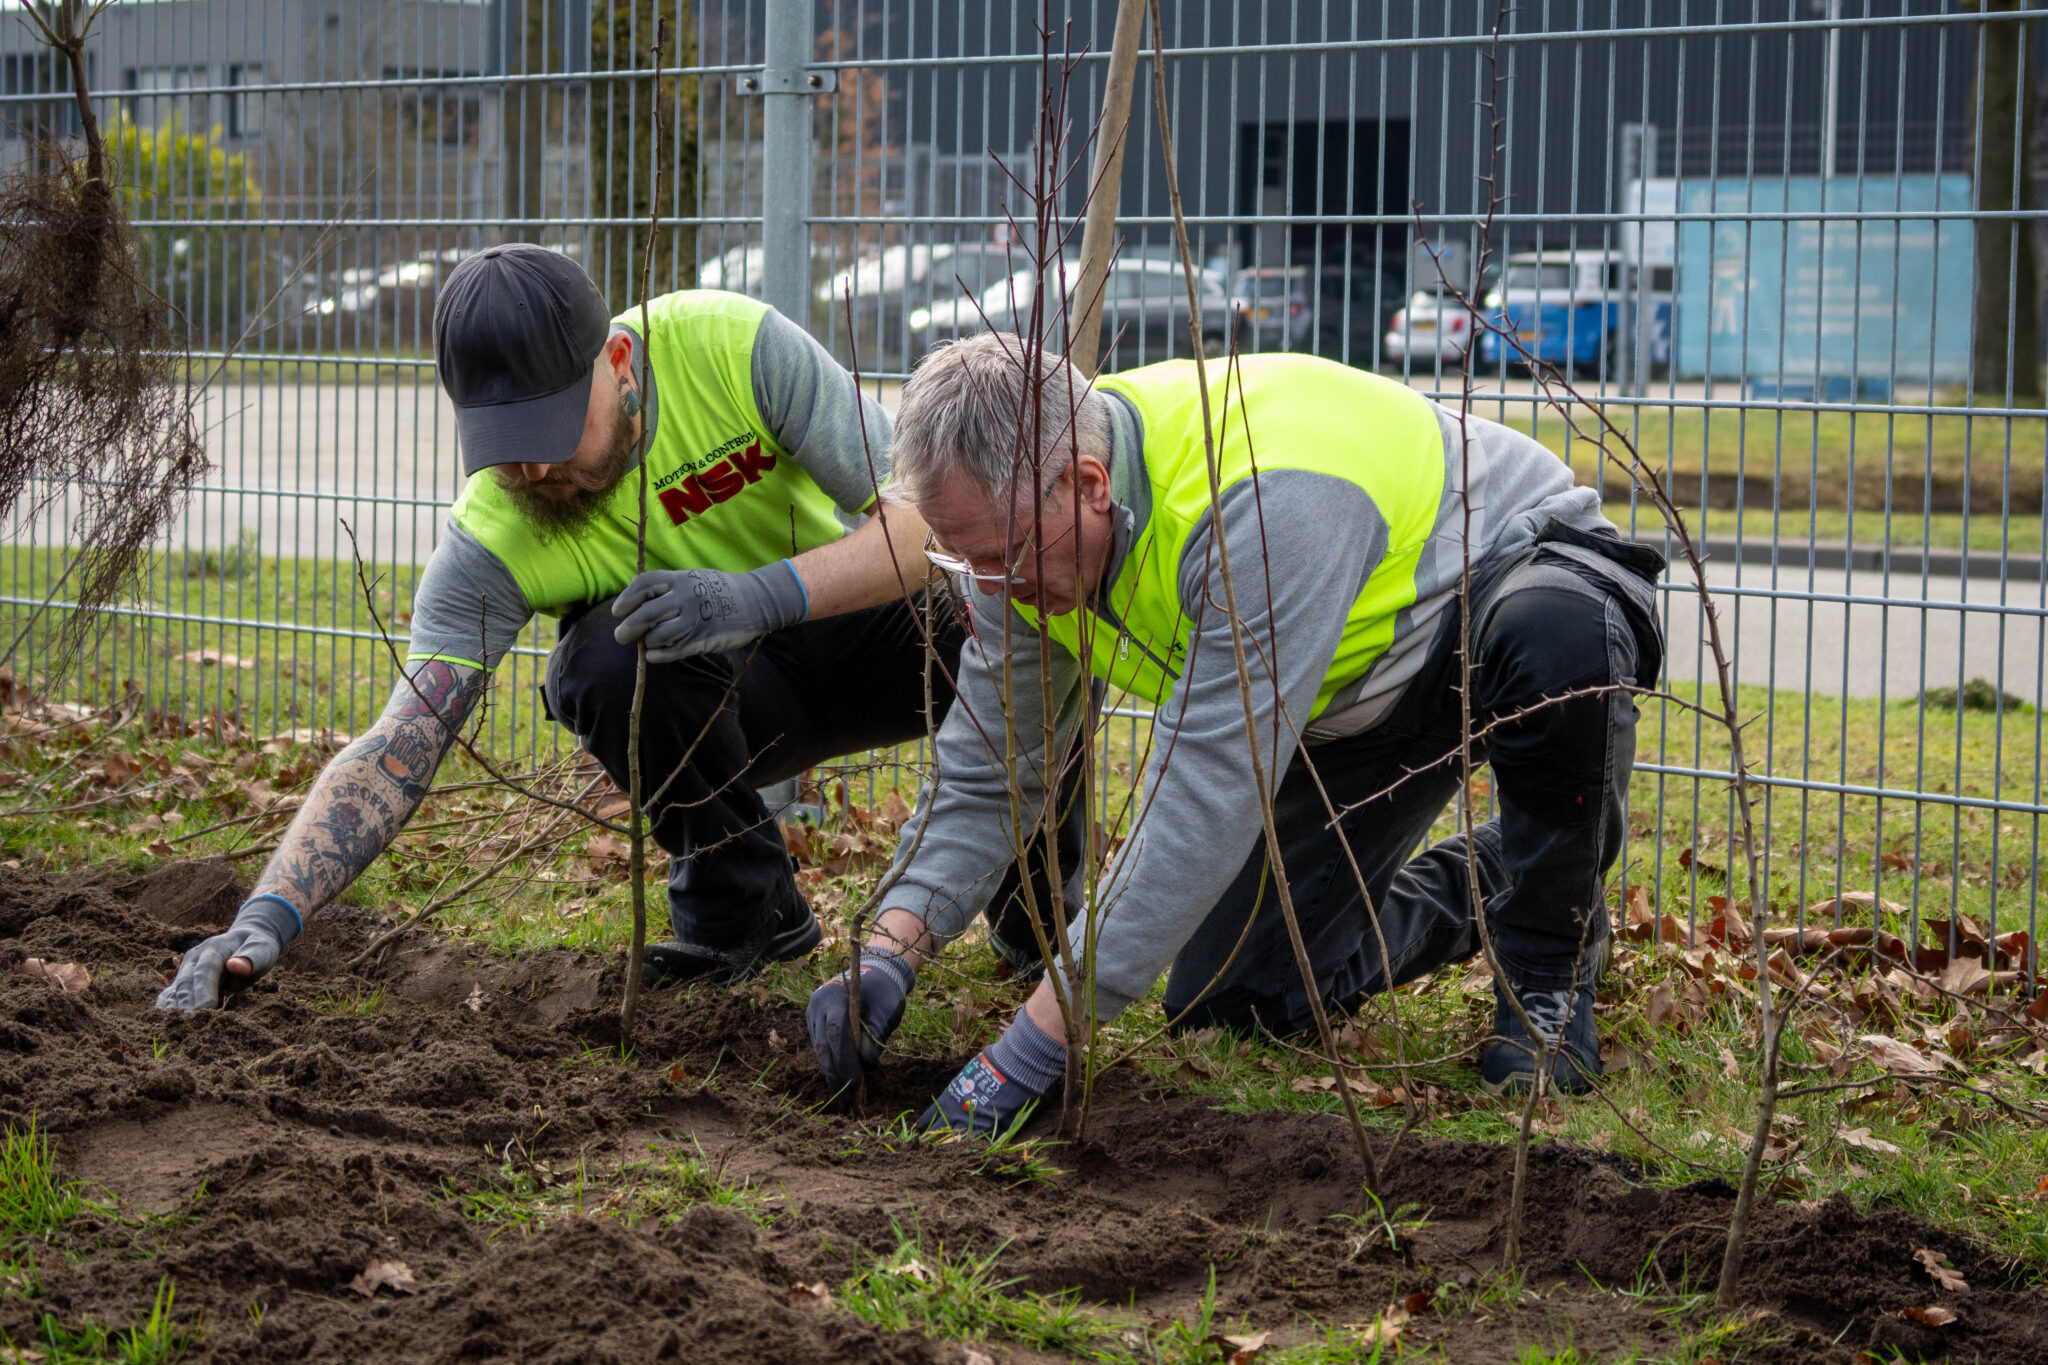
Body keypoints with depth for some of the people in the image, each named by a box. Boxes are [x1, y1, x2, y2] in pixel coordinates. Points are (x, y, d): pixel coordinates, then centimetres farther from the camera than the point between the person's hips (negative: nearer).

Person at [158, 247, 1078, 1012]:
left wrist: (764, 595, -45)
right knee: (609, 665, -35)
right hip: (722, 702, 0)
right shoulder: (493, 540, -25)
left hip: (880, 627, 1)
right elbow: (396, 752, -30)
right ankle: (740, 907, -8)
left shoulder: (730, 343, -27)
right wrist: (268, 916, -46)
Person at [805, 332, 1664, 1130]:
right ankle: (1483, 884, 23)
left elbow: (1206, 798, -43)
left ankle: (1549, 962, -16)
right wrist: (889, 955, -22)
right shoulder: (1026, 531, -17)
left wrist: (1033, 1046, -41)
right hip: (1355, 696, 7)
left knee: (1553, 639, -44)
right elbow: (984, 771, -5)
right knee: (1227, 999, -2)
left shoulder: (1262, 504, -43)